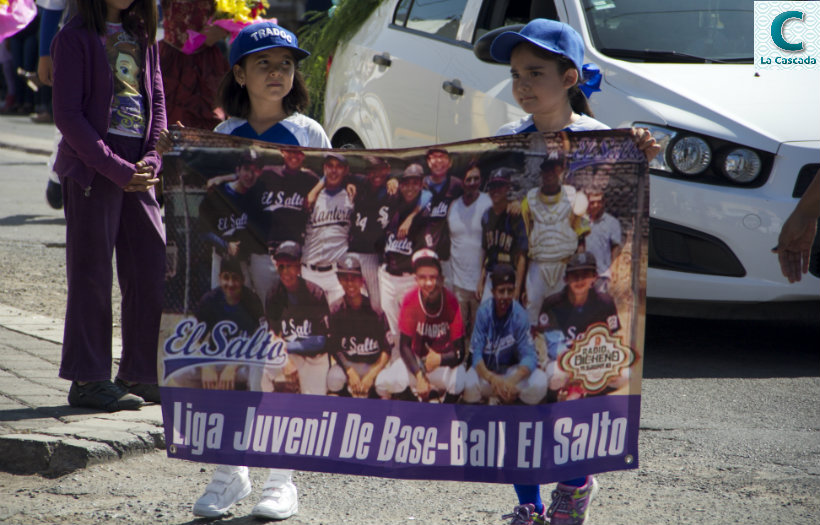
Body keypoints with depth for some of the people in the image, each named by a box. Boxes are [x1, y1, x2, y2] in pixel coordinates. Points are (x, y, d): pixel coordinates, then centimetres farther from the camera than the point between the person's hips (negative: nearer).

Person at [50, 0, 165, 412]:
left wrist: (151, 160, -3)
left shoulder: (142, 36, 13)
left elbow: (157, 102, 14)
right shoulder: (75, 37, -6)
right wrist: (117, 169, -16)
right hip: (91, 169, -6)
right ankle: (88, 380, 5)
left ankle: (141, 375, 15)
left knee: (152, 270, 4)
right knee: (92, 274, -2)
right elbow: (67, 114, -11)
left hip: (137, 172, 6)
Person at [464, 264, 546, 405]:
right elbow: (476, 353, -21)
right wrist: (491, 378, -43)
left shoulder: (520, 315, -16)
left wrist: (512, 380, -44)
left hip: (511, 370, 1)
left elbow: (529, 355, -21)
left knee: (539, 383, -28)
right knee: (470, 387, -35)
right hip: (485, 370, -1)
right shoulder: (484, 312, -17)